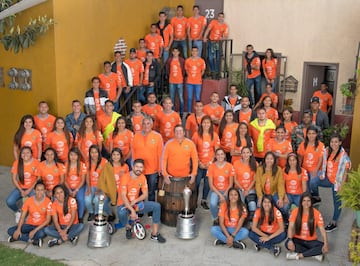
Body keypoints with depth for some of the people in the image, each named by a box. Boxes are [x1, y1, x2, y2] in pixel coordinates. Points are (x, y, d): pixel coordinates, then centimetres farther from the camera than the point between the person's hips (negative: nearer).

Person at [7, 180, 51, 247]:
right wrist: (18, 229, -19)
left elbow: (48, 220, -13)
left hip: (41, 226, -4)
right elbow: (22, 217, -2)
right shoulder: (29, 200, -5)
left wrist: (35, 230, -21)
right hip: (29, 224, 4)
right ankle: (32, 240, -22)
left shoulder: (48, 202, -14)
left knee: (41, 234, -39)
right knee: (10, 231, -17)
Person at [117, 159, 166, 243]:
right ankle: (128, 228, -3)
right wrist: (132, 210, -33)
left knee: (157, 206, -13)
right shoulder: (125, 177, -19)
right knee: (121, 213, -39)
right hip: (124, 204, -5)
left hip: (136, 203, 5)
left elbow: (145, 194, -1)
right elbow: (123, 196, -24)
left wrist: (135, 201, -19)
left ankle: (154, 234, -5)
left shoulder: (142, 177, -2)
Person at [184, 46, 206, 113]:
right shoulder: (187, 60, 0)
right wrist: (190, 76, 5)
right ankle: (189, 112, 13)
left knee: (197, 98, 3)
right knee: (189, 97, 5)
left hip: (198, 82, -1)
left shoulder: (201, 61, -2)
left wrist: (199, 76, 3)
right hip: (189, 82, 1)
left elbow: (203, 71, 10)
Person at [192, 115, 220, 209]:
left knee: (207, 183, 8)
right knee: (196, 182, 1)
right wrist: (199, 162, -7)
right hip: (199, 163, -1)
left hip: (210, 164, 1)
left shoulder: (214, 135, 0)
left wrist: (211, 161, -7)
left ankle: (204, 201, 23)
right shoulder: (196, 134, -5)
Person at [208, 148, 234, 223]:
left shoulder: (229, 166, -4)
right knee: (213, 204, -31)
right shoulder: (211, 166, -6)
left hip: (226, 191, 0)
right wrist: (220, 195, -15)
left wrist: (224, 195, -13)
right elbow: (211, 184, -5)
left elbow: (231, 184, 0)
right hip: (215, 190, 0)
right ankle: (215, 219, 1)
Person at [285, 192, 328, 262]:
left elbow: (322, 230, -14)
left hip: (311, 241, 0)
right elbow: (291, 227, -13)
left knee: (323, 247, -29)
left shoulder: (316, 213, -9)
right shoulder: (295, 212, -8)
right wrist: (290, 240, -31)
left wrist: (326, 244, -30)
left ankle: (299, 255, -24)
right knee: (287, 243, -32)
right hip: (298, 240, 0)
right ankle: (315, 254, -24)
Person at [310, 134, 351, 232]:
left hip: (337, 181, -5)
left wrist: (341, 185, -14)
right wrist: (322, 174, 0)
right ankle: (316, 198, 7)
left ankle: (334, 223, 26)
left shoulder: (343, 155, -18)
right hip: (327, 178, 5)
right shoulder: (327, 151, -1)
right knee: (312, 182, -23)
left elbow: (345, 171, -14)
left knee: (337, 202, 9)